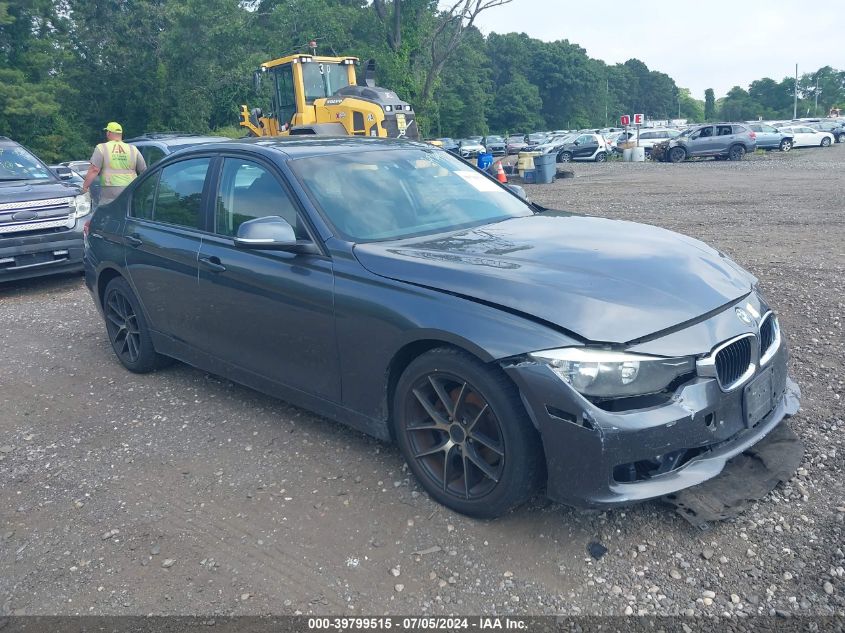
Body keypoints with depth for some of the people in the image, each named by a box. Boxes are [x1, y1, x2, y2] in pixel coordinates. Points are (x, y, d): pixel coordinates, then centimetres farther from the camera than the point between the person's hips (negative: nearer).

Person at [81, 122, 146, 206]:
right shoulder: (133, 149, 11)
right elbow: (144, 171, 12)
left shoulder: (101, 148, 2)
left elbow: (94, 170, -7)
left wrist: (85, 186, -3)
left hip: (109, 194, -3)